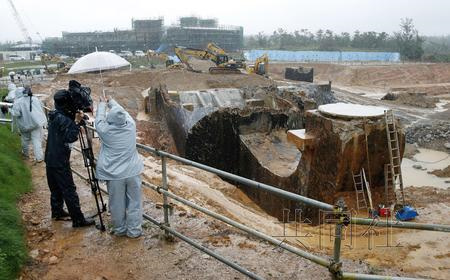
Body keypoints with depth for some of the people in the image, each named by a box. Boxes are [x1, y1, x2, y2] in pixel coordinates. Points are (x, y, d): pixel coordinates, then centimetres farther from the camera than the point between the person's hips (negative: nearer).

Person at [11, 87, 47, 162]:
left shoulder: (18, 102, -12)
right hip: (37, 122, 2)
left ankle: (25, 153, 40)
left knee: (25, 139, 21)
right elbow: (42, 109, 9)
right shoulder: (35, 99, 1)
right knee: (37, 140, 3)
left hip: (26, 124, -2)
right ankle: (39, 157, -1)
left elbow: (15, 114, -17)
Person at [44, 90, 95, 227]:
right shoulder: (63, 119, -20)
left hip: (50, 159, 9)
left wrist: (75, 118, -1)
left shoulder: (55, 116, 8)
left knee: (56, 188, 20)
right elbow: (71, 137, -24)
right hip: (60, 162, -9)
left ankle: (57, 212, 34)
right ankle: (78, 220, -1)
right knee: (69, 190, -5)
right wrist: (77, 121, -26)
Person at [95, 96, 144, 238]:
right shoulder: (131, 126, -7)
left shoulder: (106, 131, -11)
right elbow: (123, 112, 12)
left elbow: (99, 120, 10)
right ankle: (134, 230, 19)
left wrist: (102, 104, 25)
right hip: (133, 172, 1)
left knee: (117, 204, 13)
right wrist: (111, 102, 27)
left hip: (115, 175, -1)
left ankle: (119, 230, 28)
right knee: (134, 202, 10)